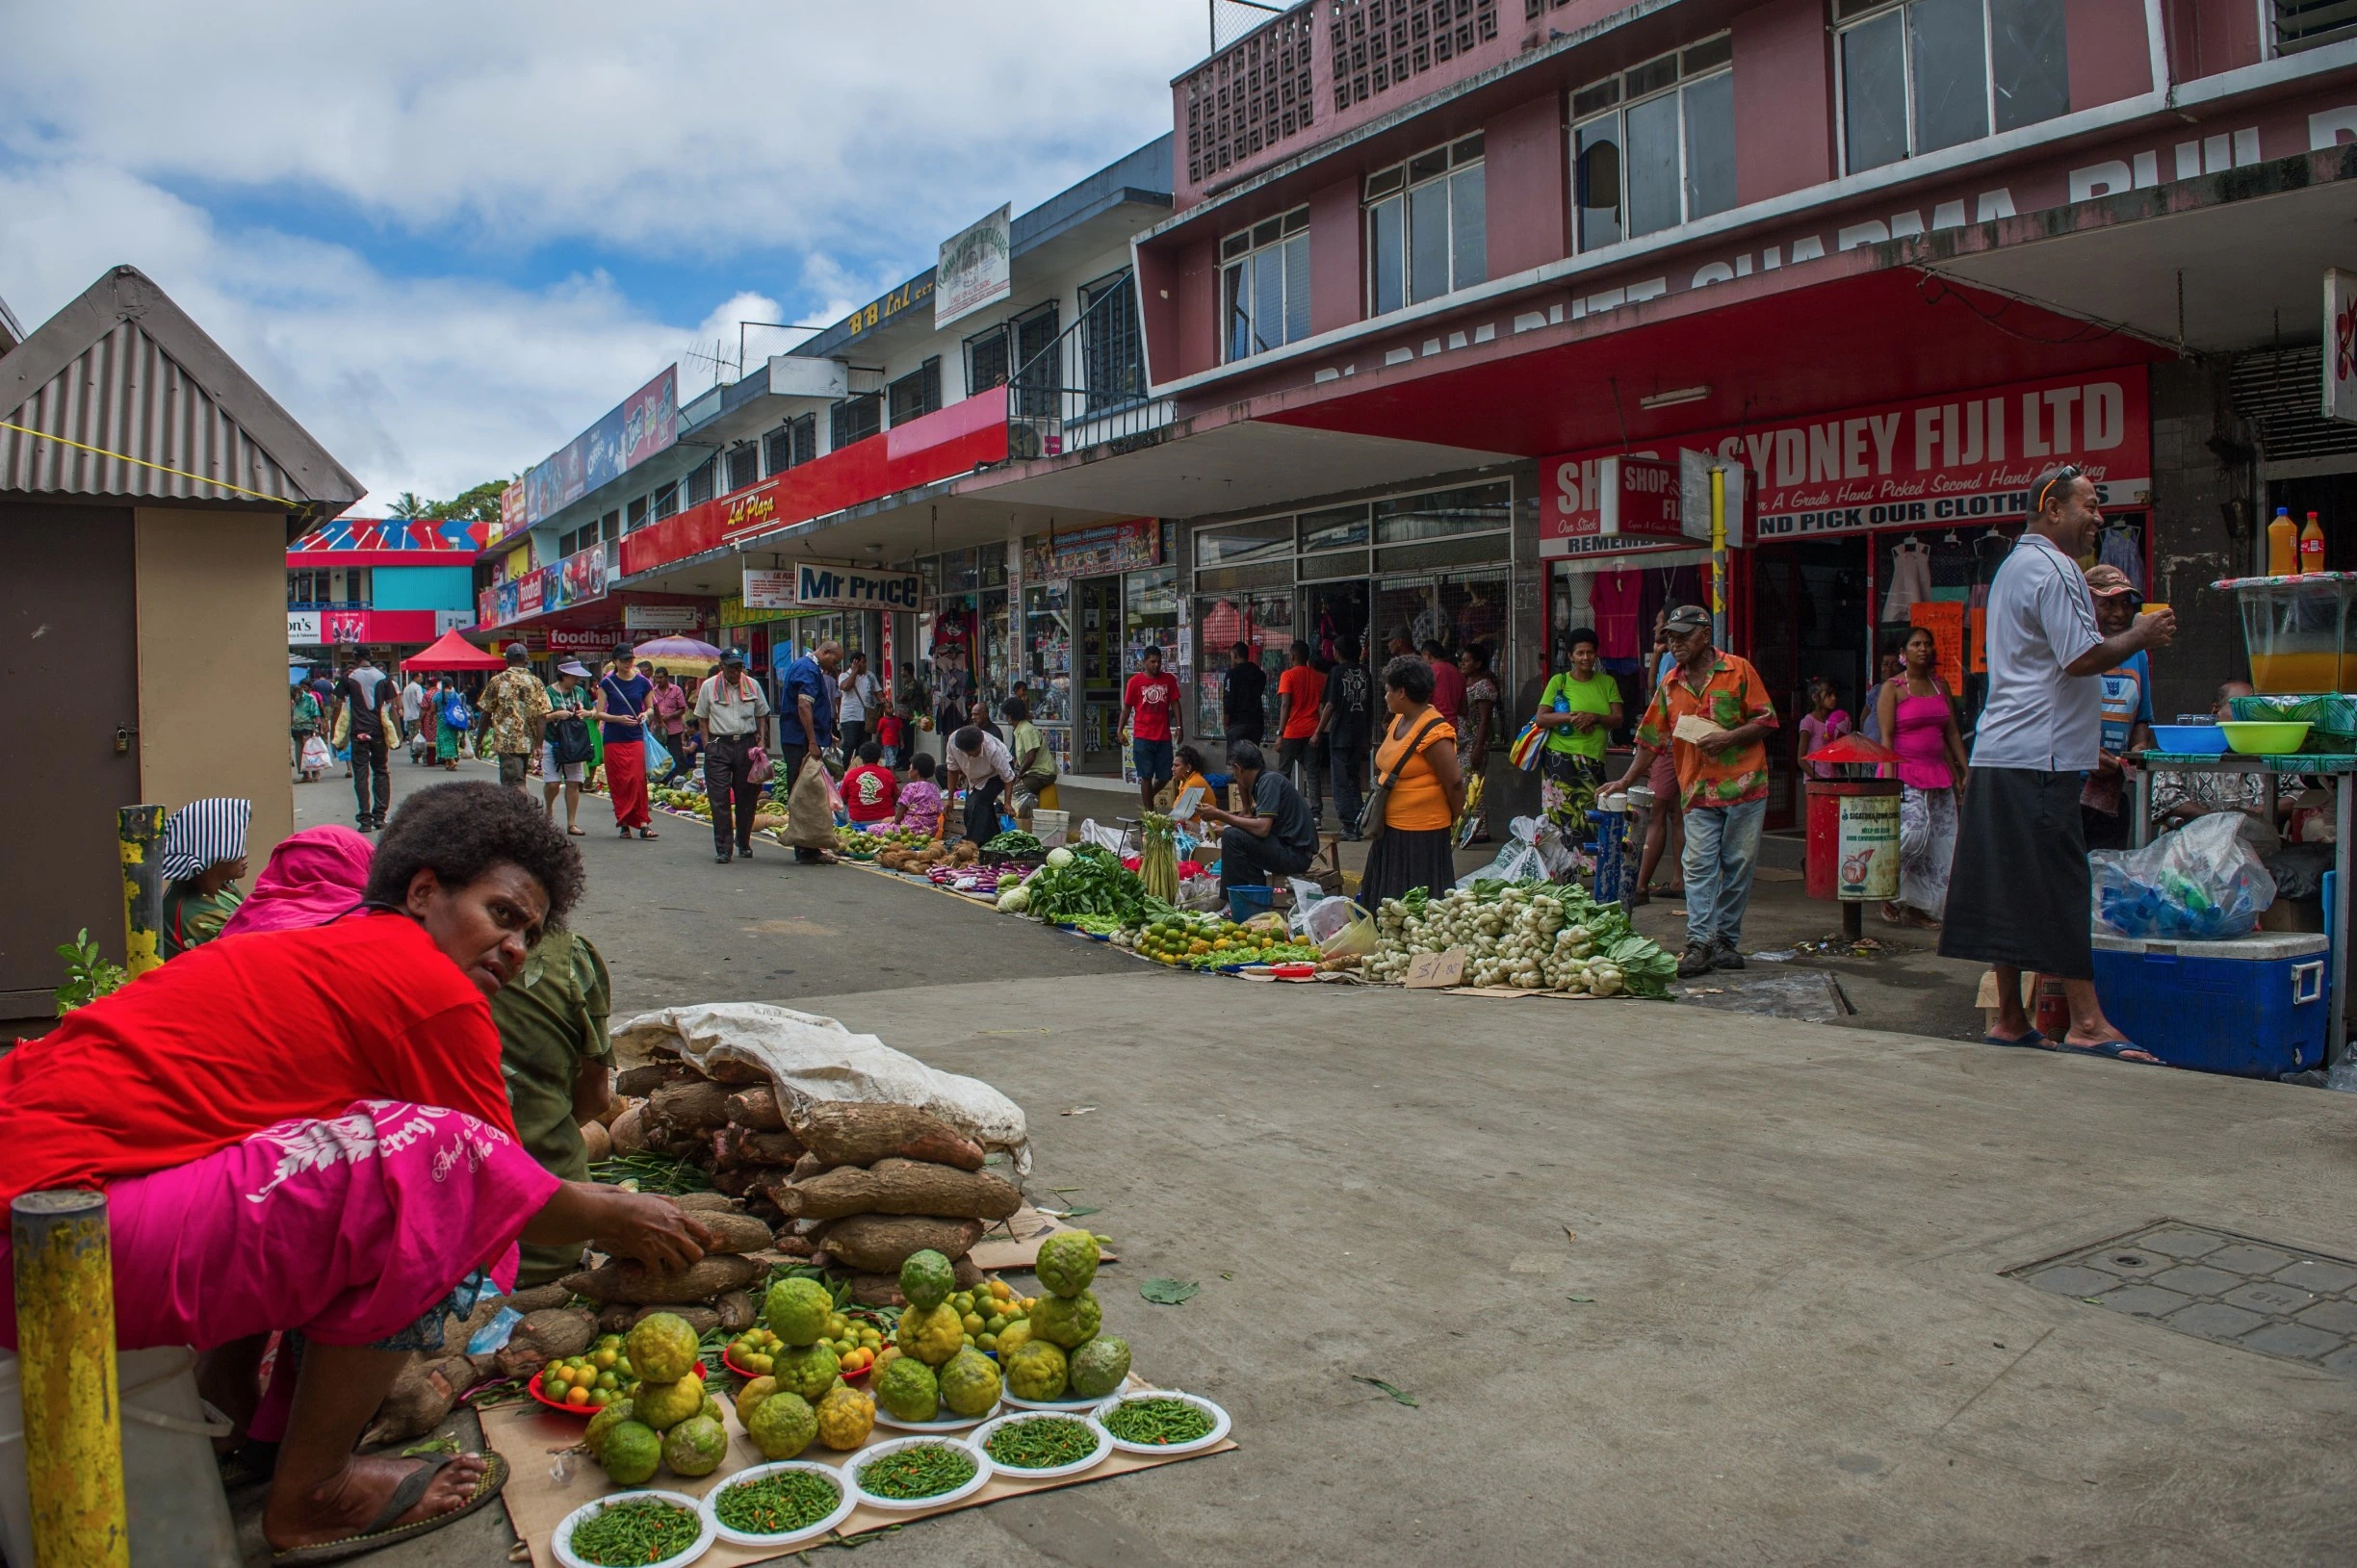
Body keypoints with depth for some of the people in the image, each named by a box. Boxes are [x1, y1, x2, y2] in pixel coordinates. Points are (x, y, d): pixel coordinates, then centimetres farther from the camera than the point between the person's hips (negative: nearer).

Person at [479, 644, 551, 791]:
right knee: (518, 782, 17)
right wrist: (538, 743, -3)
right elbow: (543, 715, -5)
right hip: (527, 742, 3)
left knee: (514, 785, -6)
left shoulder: (498, 681, -1)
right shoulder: (535, 682, 3)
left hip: (506, 741, -3)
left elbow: (486, 714, 1)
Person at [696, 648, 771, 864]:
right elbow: (702, 718, 8)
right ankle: (723, 848, -3)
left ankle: (744, 844, 21)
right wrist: (707, 745, -2)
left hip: (746, 745, 2)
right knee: (720, 799, -6)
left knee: (747, 797, 6)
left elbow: (761, 714, 17)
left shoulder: (752, 685, 10)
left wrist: (759, 739, 3)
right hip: (719, 745, -2)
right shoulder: (709, 687, 5)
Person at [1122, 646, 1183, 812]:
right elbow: (1127, 707, 2)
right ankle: (1149, 812, 8)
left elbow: (1175, 703, 6)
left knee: (1165, 776, 7)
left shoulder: (1169, 680, 4)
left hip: (1164, 737, 3)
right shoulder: (1135, 681, -2)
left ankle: (1147, 797, 33)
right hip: (1142, 737, -3)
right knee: (1146, 776, 0)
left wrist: (1179, 726, -4)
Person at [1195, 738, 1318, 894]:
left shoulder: (1269, 780, -14)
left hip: (1295, 854, -10)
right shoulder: (1264, 779, 14)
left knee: (1233, 837, -20)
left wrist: (1219, 815, -19)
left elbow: (1262, 828, -24)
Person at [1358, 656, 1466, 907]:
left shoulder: (1433, 732, -20)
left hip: (1420, 832, -9)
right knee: (1387, 903, 16)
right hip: (1392, 828, 9)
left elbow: (1454, 783, -17)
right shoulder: (1398, 721, 9)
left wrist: (1455, 822, -5)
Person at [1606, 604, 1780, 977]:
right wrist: (1626, 781, 7)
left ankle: (1726, 939, 13)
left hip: (1744, 785, -2)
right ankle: (1700, 942, -9)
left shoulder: (1738, 670, 1)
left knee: (1738, 865, 4)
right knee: (1699, 866, -6)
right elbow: (1652, 739, 14)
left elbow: (1766, 721, 0)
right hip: (1698, 790, 3)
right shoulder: (1670, 685, 12)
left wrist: (1727, 738, -15)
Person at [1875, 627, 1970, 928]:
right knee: (1914, 831, -20)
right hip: (1905, 772, -6)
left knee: (1940, 840, 1)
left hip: (1938, 772, 6)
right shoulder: (1893, 688, -1)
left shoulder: (1941, 686, 15)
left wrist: (1964, 772, 9)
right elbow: (1885, 735, -8)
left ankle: (1917, 908, 8)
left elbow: (1952, 733, 16)